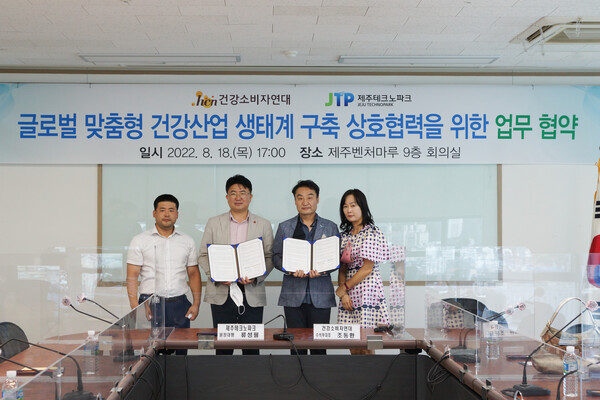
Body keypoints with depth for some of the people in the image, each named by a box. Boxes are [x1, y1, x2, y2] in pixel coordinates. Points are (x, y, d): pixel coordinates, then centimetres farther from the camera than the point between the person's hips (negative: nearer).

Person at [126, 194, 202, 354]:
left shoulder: (187, 241, 13)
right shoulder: (139, 241, 5)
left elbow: (194, 273, 15)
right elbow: (132, 275, 0)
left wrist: (196, 303, 4)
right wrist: (135, 306, -11)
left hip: (179, 305, 2)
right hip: (150, 303, -2)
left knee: (179, 352, -2)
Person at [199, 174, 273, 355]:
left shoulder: (263, 225, 9)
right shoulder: (214, 223, 10)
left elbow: (270, 257, 6)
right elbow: (203, 255, 9)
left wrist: (256, 277, -11)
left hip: (252, 295, 0)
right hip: (222, 294, 0)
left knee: (252, 346, 1)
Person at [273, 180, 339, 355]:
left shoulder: (330, 227, 11)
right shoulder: (284, 227, 11)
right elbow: (276, 257, 6)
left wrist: (321, 270, -15)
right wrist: (291, 269, -14)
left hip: (321, 295, 0)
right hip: (293, 295, 0)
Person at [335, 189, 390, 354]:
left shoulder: (372, 233, -5)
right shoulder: (345, 235, 15)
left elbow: (367, 268, -10)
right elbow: (342, 268, 12)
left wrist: (343, 288, -4)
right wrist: (343, 294, -3)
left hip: (367, 292, -6)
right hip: (349, 297, 6)